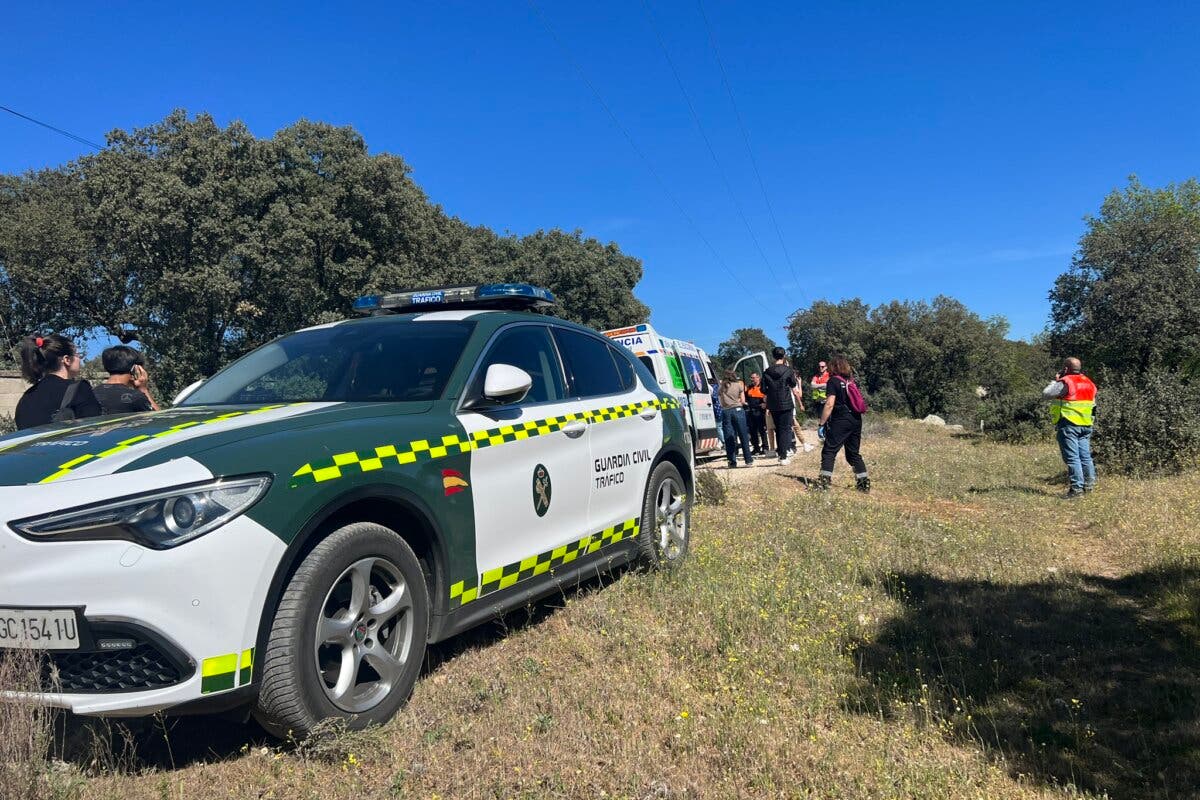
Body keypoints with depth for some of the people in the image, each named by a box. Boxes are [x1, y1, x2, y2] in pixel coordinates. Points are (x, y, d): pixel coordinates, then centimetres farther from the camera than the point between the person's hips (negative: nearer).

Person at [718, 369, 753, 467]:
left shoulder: (722, 386, 8)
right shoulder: (739, 385, 4)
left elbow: (721, 401, 10)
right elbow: (743, 401, 4)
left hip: (726, 411, 1)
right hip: (738, 410, -1)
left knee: (729, 438, 4)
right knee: (744, 436, 5)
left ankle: (732, 461, 5)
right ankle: (748, 460, 7)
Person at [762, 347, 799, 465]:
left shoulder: (767, 372, -2)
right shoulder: (788, 370, -9)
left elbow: (763, 390, -1)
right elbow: (793, 385, 5)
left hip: (773, 405, 3)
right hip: (786, 404, -3)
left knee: (778, 429, 17)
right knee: (785, 429, 0)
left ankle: (781, 453, 22)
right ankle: (783, 457, -6)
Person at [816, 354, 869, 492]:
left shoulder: (833, 381, -6)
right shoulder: (850, 381, 14)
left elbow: (829, 404, -14)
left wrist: (821, 424, -11)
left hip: (841, 421, -7)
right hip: (856, 420, 7)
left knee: (829, 451, -2)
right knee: (854, 453, 14)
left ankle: (824, 481, -8)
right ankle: (864, 482, 12)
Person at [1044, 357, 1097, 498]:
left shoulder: (1065, 382, -11)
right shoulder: (1089, 383, 15)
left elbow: (1046, 393, -8)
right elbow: (1093, 404, 19)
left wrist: (1055, 381, 4)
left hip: (1069, 424, -7)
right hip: (1086, 425, 7)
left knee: (1072, 457, -5)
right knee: (1085, 455, 12)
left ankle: (1077, 487, -6)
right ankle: (1089, 483, 16)